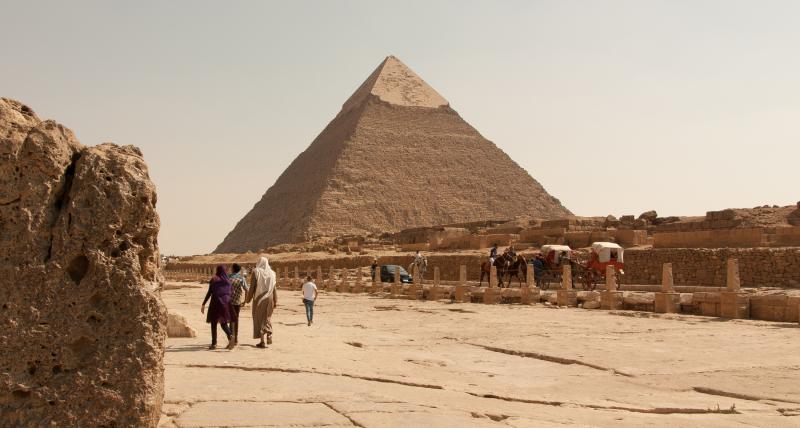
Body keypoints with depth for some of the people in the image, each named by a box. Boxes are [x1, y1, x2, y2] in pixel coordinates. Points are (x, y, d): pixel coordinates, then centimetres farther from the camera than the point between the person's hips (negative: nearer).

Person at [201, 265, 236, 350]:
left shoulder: (214, 279, -4)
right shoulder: (228, 280, 7)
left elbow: (209, 293, -6)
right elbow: (230, 293, 8)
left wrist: (203, 304, -2)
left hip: (216, 302, -3)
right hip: (226, 302, 4)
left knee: (214, 323, 7)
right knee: (223, 323, 10)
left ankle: (214, 343, 5)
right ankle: (230, 338, -13)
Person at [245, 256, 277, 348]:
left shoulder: (256, 272, -6)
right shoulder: (271, 273, 4)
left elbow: (252, 287, -8)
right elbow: (274, 288, 3)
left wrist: (248, 298, 0)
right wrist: (275, 301, 8)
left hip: (259, 299, -3)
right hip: (269, 299, 3)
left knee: (259, 319, 4)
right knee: (267, 318, 20)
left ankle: (262, 341, 1)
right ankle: (269, 337, 11)